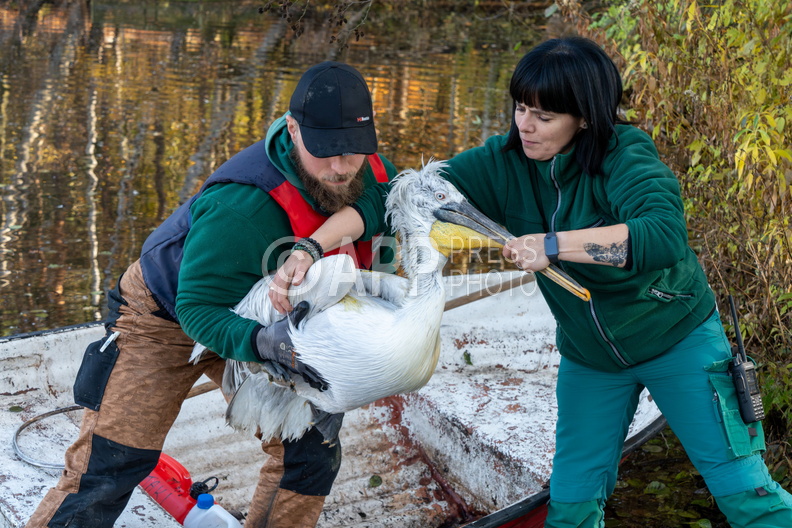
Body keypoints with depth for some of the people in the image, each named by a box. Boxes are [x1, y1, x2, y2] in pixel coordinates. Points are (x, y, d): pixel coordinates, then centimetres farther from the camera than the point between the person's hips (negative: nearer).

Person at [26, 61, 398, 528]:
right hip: (165, 317, -6)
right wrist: (262, 342, -54)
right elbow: (200, 309, -34)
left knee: (313, 453, 1)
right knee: (105, 473, -12)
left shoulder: (375, 175, -18)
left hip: (253, 319, 6)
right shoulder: (242, 207, -40)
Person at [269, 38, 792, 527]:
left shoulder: (625, 158, -26)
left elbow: (666, 236, -44)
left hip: (678, 339, -4)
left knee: (740, 485, 2)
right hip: (589, 358, 4)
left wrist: (554, 244, -44)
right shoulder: (503, 164, -14)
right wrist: (311, 248, -30)